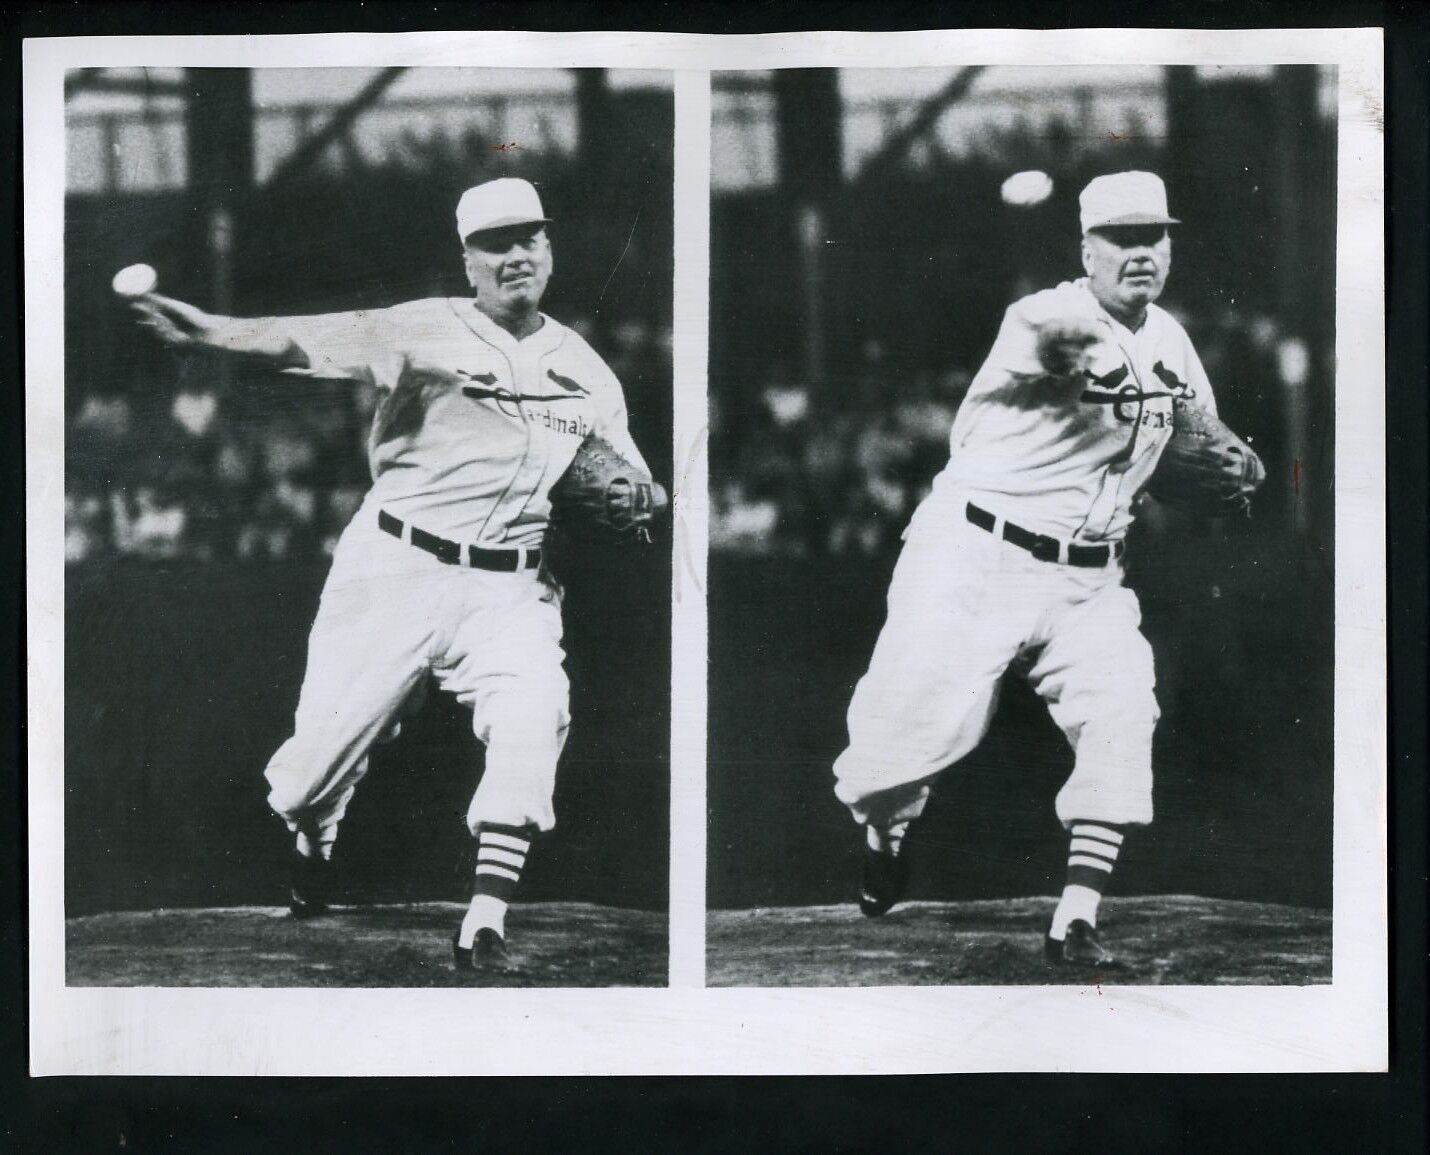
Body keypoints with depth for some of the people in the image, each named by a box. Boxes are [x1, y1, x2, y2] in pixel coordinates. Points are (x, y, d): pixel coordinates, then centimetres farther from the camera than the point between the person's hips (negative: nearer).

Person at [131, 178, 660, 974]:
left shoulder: (587, 371, 11)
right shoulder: (428, 332, -3)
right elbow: (319, 341, -20)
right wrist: (218, 334, -38)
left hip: (510, 588, 3)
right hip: (397, 570, -2)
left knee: (533, 718, -22)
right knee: (328, 739, -3)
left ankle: (486, 926, -16)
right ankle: (303, 855, 32)